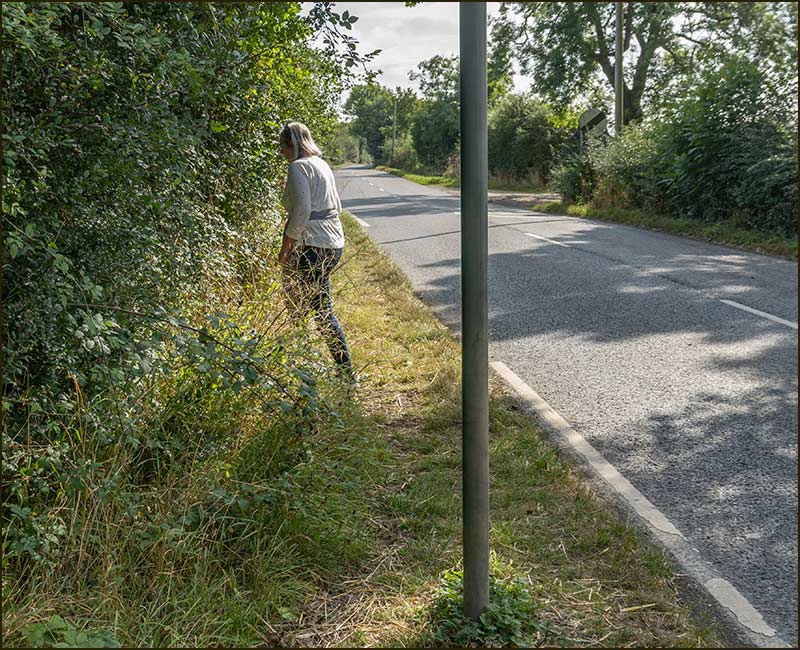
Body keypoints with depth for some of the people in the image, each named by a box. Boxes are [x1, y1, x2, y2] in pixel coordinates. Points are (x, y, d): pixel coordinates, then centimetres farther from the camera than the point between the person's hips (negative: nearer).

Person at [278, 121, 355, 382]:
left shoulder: (298, 167, -11)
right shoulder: (322, 164, 17)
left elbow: (302, 210, -20)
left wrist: (285, 246, -12)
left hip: (315, 247, -10)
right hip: (334, 242, 10)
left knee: (322, 311, -2)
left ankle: (346, 373, 4)